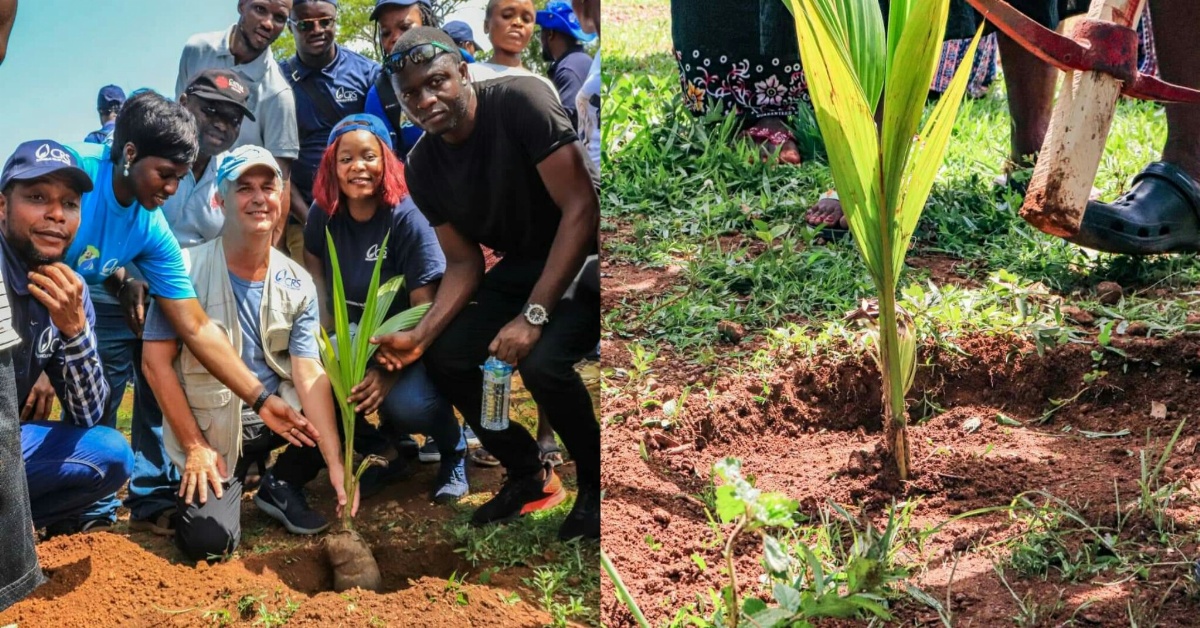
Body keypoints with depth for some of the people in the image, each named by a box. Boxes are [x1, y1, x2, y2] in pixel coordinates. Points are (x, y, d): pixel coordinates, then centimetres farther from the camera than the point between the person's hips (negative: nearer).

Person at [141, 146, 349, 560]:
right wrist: (194, 447, -14)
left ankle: (281, 485, 5)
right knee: (208, 540, -24)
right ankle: (229, 481, 14)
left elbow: (309, 373, -10)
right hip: (211, 425, -4)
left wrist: (335, 462, -21)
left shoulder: (297, 284, -2)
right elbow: (156, 361, -11)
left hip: (277, 414, 4)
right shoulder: (189, 270, -12)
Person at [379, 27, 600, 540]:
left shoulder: (519, 103, -24)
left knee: (542, 362, -29)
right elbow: (464, 264, 2)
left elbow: (581, 207, -26)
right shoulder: (423, 168, -4)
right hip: (521, 266, 7)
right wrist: (421, 335, -16)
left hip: (584, 256, -7)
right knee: (446, 358, -5)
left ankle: (595, 486, -2)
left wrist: (533, 315, -29)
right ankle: (530, 476, 15)